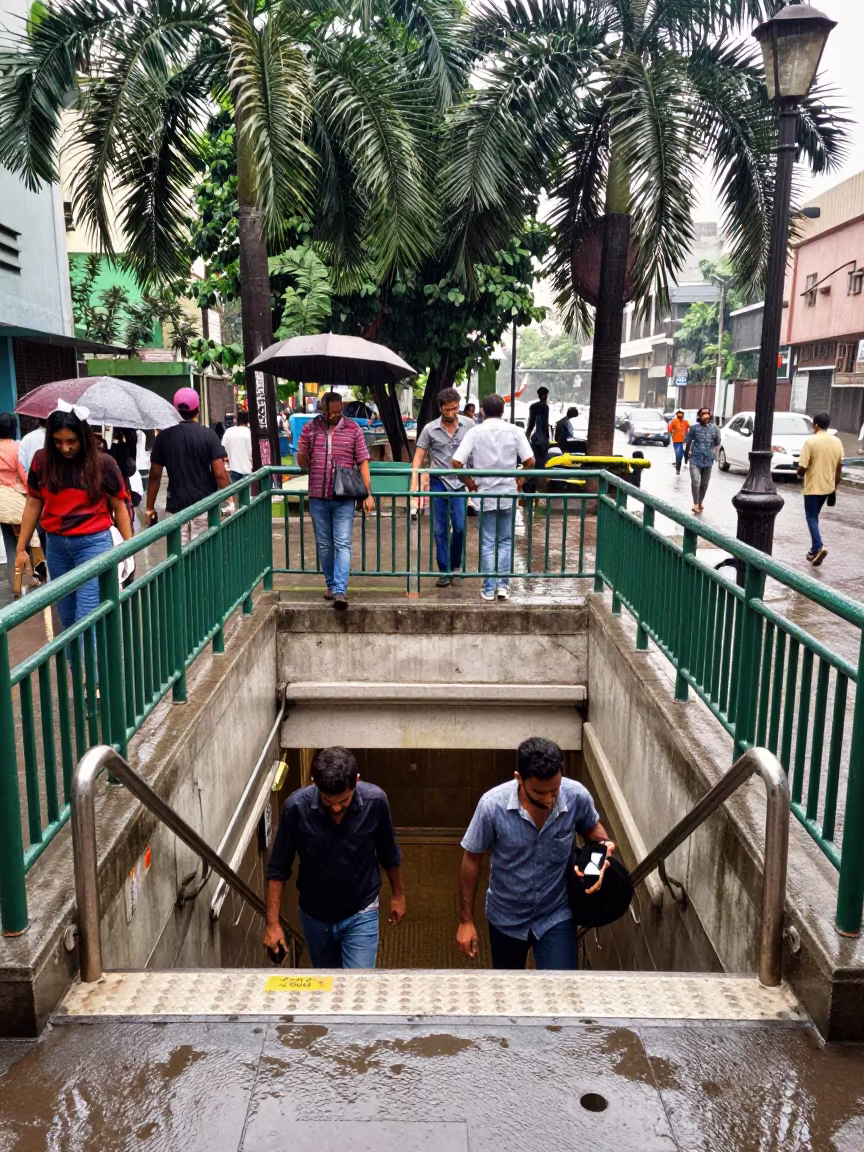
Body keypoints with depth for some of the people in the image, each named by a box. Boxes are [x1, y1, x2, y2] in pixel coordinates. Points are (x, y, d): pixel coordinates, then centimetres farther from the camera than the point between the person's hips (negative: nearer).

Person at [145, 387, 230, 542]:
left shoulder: (164, 436, 2)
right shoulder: (208, 435, -5)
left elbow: (155, 475, 4)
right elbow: (220, 474, -11)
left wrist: (150, 507, 12)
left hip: (176, 507, 2)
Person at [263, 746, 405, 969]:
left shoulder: (375, 801, -23)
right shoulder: (296, 806, -24)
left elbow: (389, 854, -3)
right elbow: (278, 868, -11)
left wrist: (398, 894, 9)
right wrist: (272, 922, -11)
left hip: (360, 914, -1)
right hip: (314, 915, 2)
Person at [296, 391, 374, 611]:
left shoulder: (353, 429, 0)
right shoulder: (310, 428, 4)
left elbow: (363, 462, 0)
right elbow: (301, 461, 9)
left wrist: (368, 493, -7)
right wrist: (304, 456, -17)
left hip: (344, 498, -2)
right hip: (318, 498, 3)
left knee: (342, 545, -7)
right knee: (324, 545, 11)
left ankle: (340, 591, -11)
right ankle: (331, 584, 25)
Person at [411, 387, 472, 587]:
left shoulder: (469, 425, -3)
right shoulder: (430, 429, -3)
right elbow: (419, 457, -1)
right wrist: (414, 482, -12)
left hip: (460, 483, 0)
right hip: (438, 483, 0)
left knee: (460, 527, -3)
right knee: (440, 530, 4)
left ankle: (455, 565, 20)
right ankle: (445, 571, 14)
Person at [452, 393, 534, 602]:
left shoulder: (475, 432, -5)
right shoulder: (514, 431, -3)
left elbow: (457, 462, -13)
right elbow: (530, 461, -8)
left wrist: (469, 482, 1)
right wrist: (520, 480, 9)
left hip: (485, 493, 0)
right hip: (508, 493, 1)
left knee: (487, 543, 8)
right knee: (506, 541, 13)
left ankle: (489, 588, 9)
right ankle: (503, 585, 8)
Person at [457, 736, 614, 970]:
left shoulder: (577, 796, -23)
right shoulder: (493, 805, -28)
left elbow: (591, 827, 2)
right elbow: (472, 860, -13)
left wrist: (603, 845, -21)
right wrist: (466, 920, -8)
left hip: (556, 915, 0)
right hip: (506, 916, 0)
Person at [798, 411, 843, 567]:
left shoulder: (810, 441, -15)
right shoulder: (837, 442, 3)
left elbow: (802, 467, -17)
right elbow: (839, 467, 8)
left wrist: (800, 475, 6)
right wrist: (835, 487, 17)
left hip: (813, 486, -6)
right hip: (828, 486, 6)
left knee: (811, 517, 2)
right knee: (814, 515, 19)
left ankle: (819, 548, -16)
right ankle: (814, 550, 20)